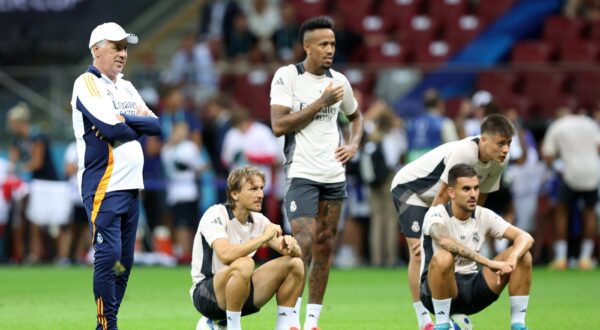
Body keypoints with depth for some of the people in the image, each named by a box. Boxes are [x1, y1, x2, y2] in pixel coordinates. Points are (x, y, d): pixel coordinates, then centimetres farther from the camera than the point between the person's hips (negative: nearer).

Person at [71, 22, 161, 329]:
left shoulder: (126, 87, 18)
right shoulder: (87, 84, -7)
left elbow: (155, 125, 7)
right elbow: (111, 128, -19)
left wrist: (125, 120, -10)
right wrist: (138, 126, -1)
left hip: (130, 187, 8)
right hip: (103, 186, -8)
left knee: (125, 259, 8)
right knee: (109, 255, -13)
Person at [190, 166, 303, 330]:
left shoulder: (258, 220, 4)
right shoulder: (216, 215, -17)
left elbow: (297, 253, 2)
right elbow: (226, 254, -36)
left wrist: (290, 246, -22)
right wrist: (263, 238, -30)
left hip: (240, 290, 7)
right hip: (206, 294, -7)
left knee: (294, 263, -4)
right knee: (244, 264, -37)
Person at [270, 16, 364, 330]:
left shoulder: (339, 81, 10)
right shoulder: (287, 76, -6)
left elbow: (356, 116, 28)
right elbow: (279, 125, -15)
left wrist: (354, 144, 9)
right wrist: (320, 102, -15)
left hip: (334, 175, 6)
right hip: (302, 174, -6)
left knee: (325, 245, 5)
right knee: (304, 242, -16)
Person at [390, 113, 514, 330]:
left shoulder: (500, 161, -13)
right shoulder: (463, 152, -36)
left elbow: (478, 200, -3)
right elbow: (442, 196, -31)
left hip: (434, 197, 7)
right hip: (409, 188, -7)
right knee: (419, 252, -17)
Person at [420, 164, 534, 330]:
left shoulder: (484, 215, 0)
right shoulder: (436, 215, -15)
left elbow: (526, 238, -8)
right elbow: (446, 242, -38)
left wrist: (512, 259, -31)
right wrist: (490, 263, -43)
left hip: (472, 287, 5)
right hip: (438, 291, -5)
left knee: (522, 256, -10)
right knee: (443, 258, -38)